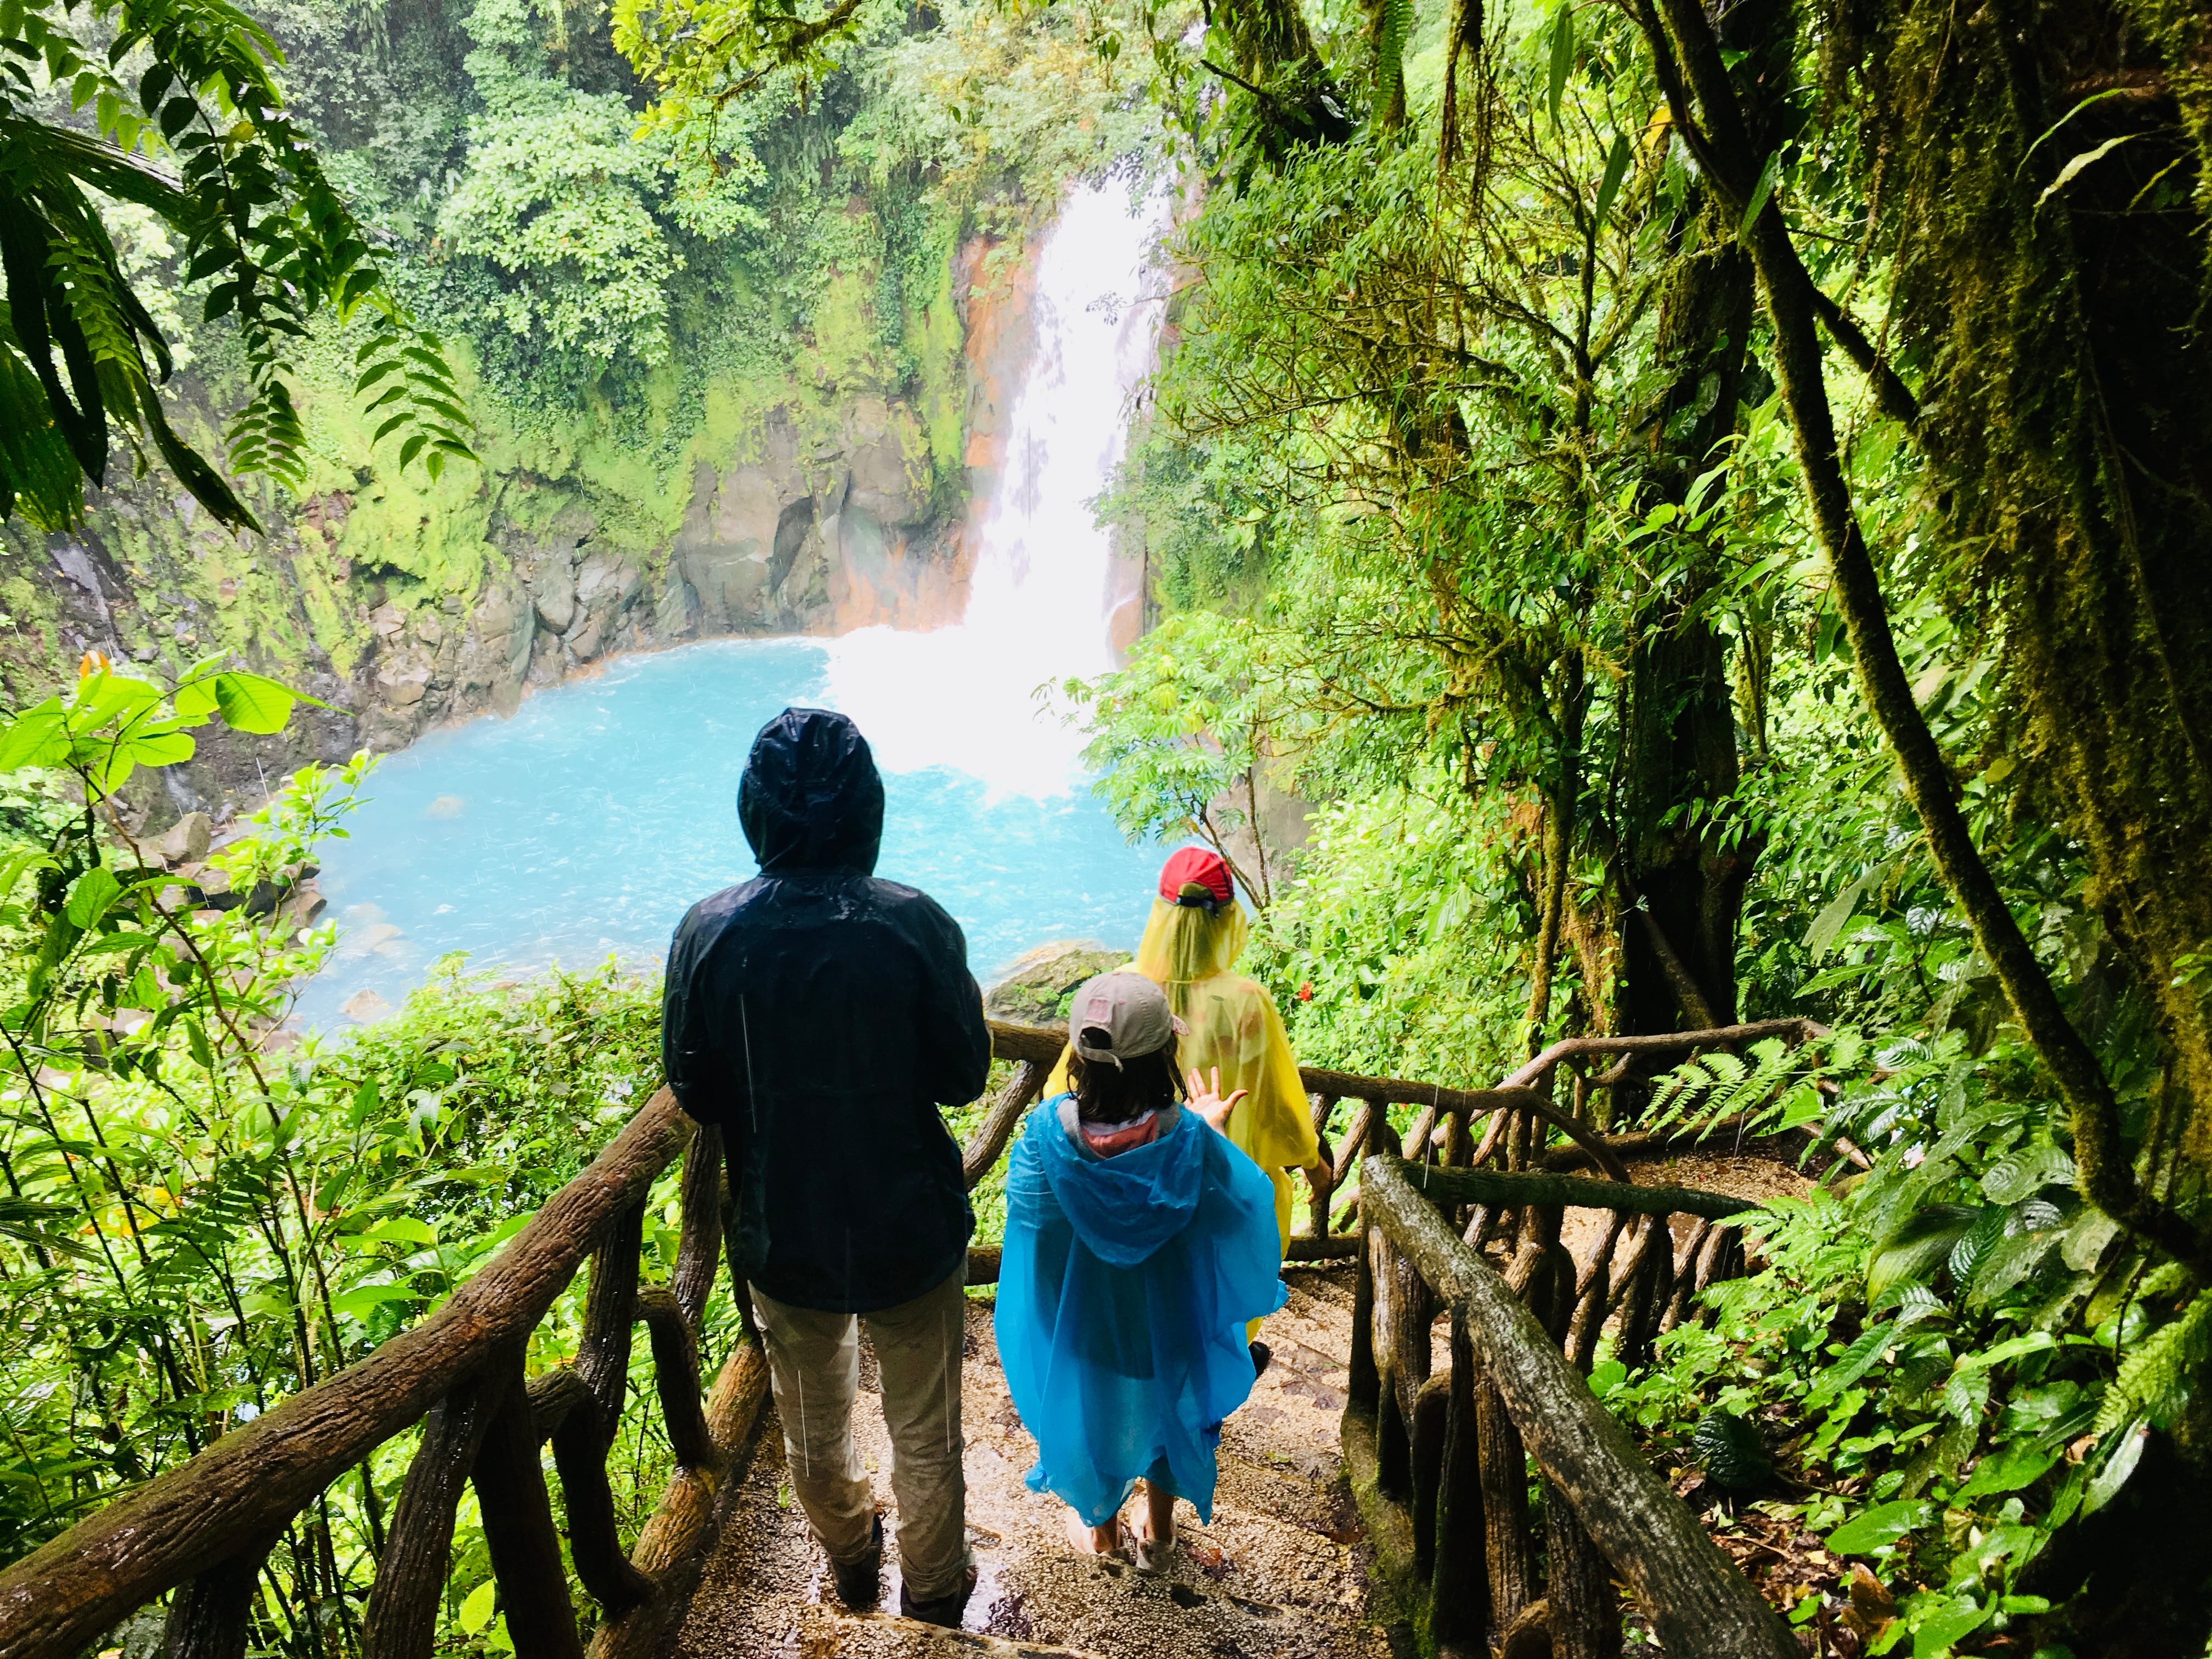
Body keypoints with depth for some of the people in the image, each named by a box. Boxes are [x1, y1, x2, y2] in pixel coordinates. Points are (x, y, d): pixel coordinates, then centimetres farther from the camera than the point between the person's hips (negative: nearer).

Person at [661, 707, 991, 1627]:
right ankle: (932, 1591, 42)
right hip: (910, 1232, -2)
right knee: (924, 1431, 21)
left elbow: (693, 1092, -6)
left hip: (782, 1233, 2)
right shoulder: (916, 926, -22)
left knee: (814, 1422, 28)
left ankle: (850, 1558, 52)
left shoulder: (708, 932, -17)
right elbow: (965, 1074, -12)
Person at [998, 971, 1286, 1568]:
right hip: (1165, 1322, 0)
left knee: (1089, 1408, 28)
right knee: (1167, 1402, 29)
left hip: (1078, 1314, 1)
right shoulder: (1190, 1139, -32)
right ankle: (1158, 1527, 50)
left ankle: (1100, 1524, 52)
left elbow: (1028, 1215, -11)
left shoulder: (1049, 1129, -29)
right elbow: (1243, 1206, -15)